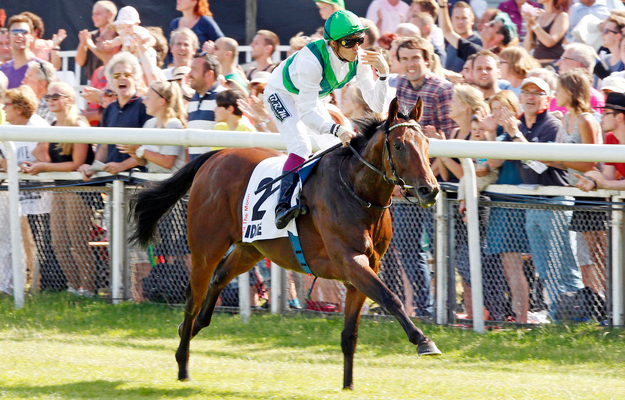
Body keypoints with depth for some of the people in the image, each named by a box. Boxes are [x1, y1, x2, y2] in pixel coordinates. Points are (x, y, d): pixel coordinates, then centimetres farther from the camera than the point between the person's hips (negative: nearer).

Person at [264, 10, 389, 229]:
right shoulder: (311, 60, -40)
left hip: (312, 97, 7)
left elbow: (376, 105, -19)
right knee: (301, 147, -26)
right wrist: (337, 130, -53)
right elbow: (307, 112, -39)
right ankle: (283, 207, -30)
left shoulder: (359, 60, -22)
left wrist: (383, 74, -35)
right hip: (281, 93, -7)